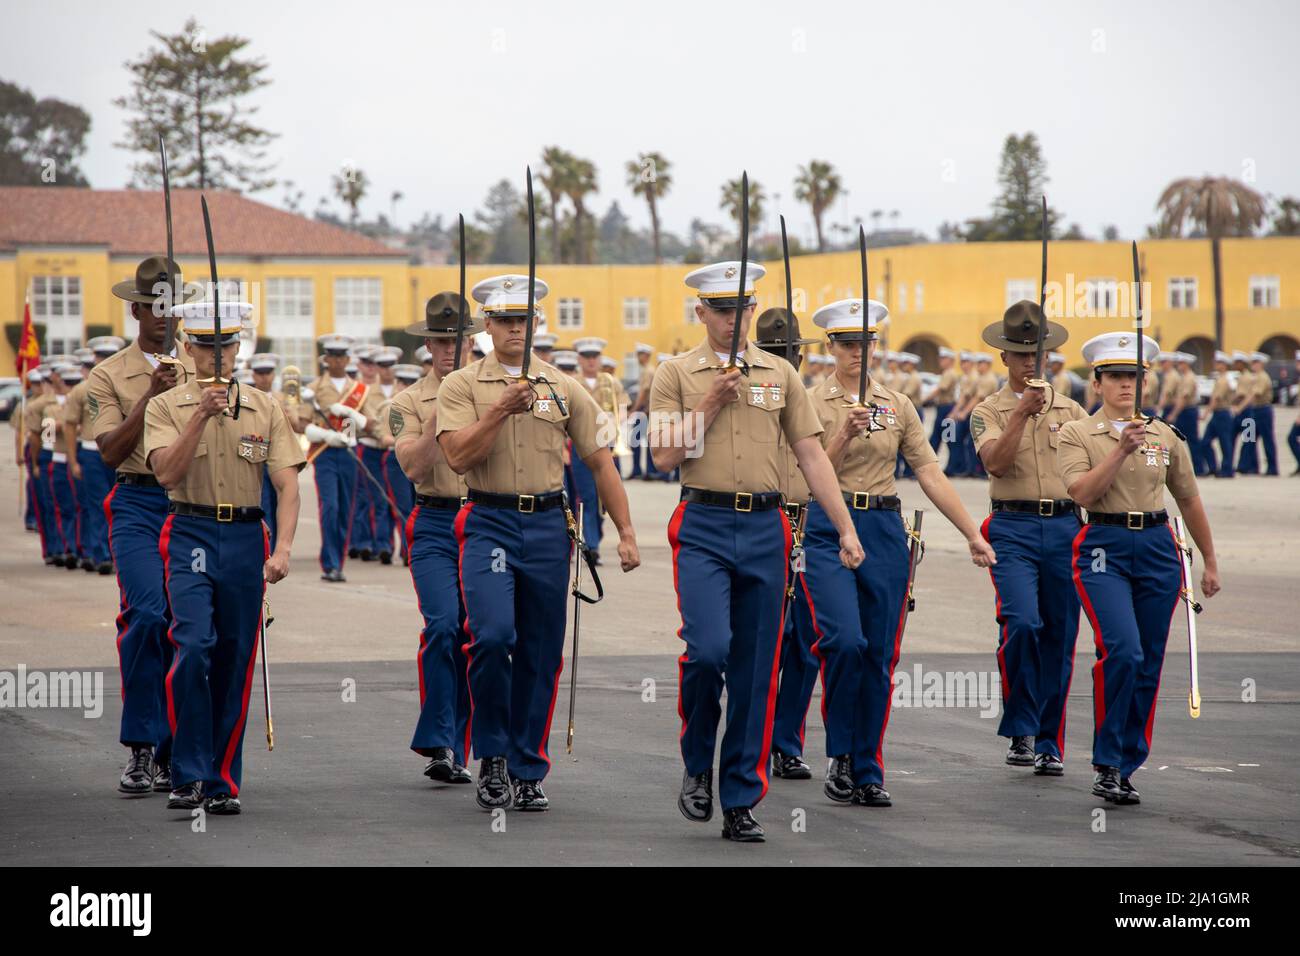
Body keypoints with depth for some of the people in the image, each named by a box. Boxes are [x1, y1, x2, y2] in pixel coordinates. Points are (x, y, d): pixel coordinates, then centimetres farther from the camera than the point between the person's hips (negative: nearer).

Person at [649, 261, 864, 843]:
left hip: (764, 531, 3)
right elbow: (665, 456, -4)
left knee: (756, 670, 2)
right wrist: (711, 404, -12)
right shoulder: (677, 374, 4)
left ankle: (742, 803, 9)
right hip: (703, 528, -3)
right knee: (708, 649, -20)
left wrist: (846, 529, 4)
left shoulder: (780, 375, 11)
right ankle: (697, 763, 6)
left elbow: (811, 455, 10)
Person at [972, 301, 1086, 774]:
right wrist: (1022, 413, -17)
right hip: (1013, 527, -3)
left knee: (1059, 639, 3)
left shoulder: (1070, 410, 13)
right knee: (1022, 623, -21)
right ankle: (1021, 732, -8)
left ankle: (1049, 744, 13)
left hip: (1064, 526, 3)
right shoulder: (988, 412, 5)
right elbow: (996, 462, -12)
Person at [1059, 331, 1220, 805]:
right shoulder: (1077, 433, 1)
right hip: (1104, 549, -4)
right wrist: (1122, 449, -21)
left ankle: (1126, 768, 14)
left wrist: (1210, 563, 21)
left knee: (1149, 664, 3)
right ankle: (1106, 763, -10)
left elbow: (1189, 500, 18)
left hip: (1157, 551, 4)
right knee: (1122, 651, -20)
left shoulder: (1165, 436, 9)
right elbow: (1083, 493, -14)